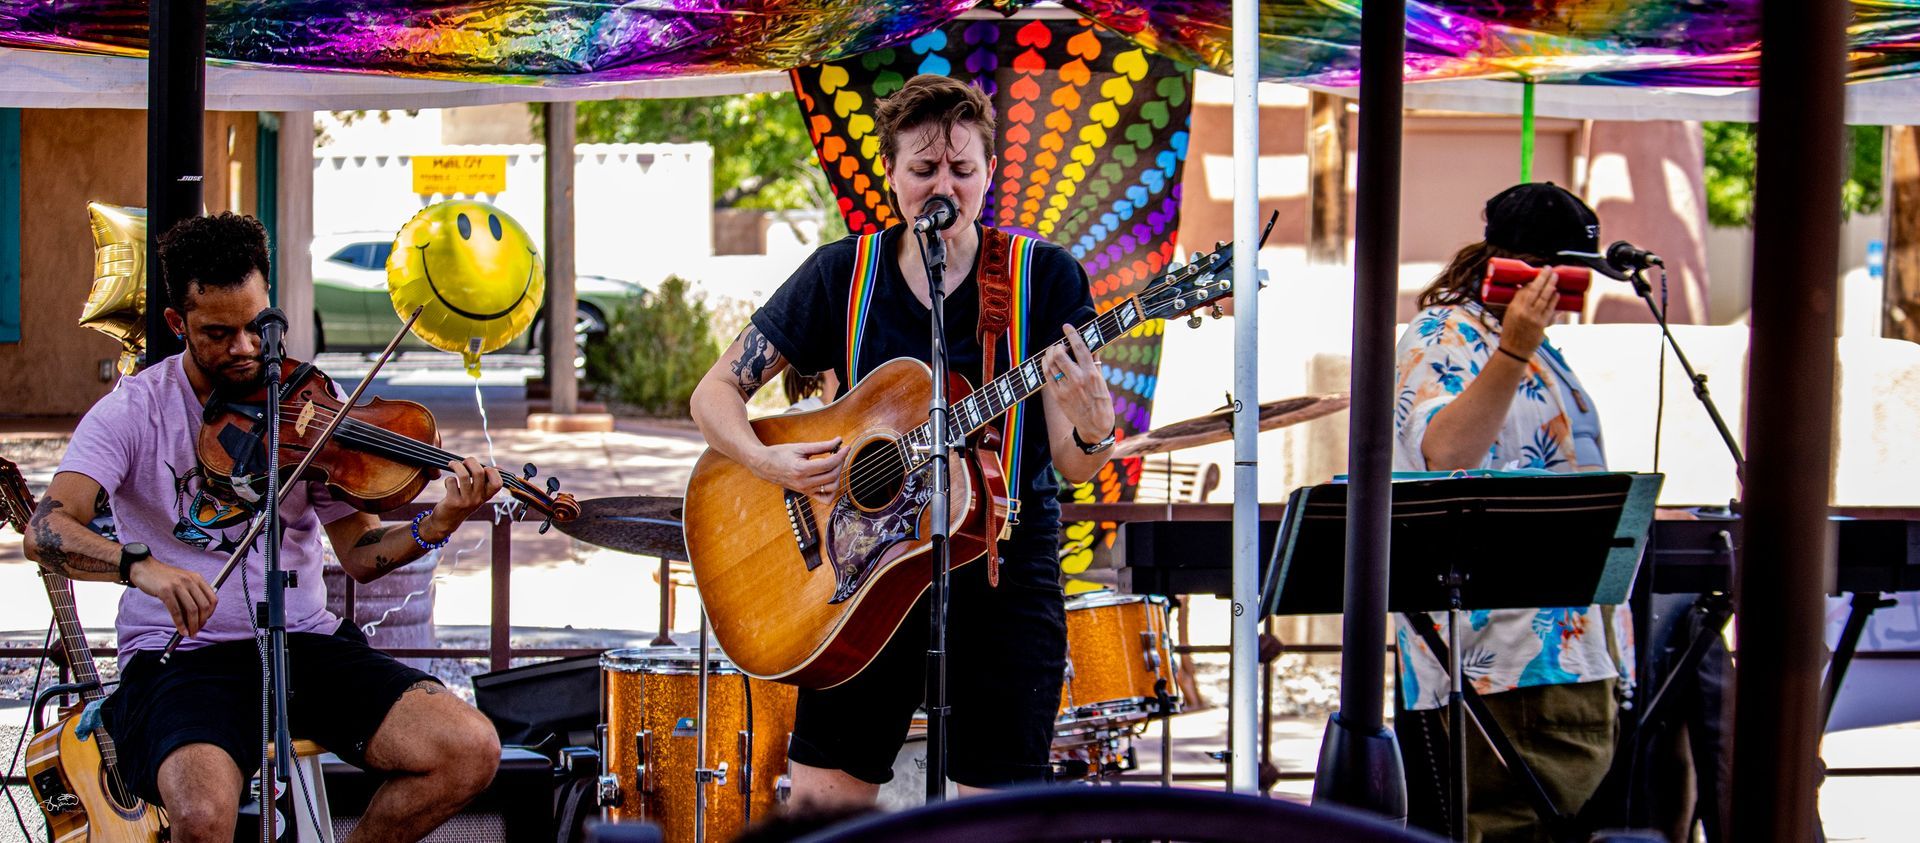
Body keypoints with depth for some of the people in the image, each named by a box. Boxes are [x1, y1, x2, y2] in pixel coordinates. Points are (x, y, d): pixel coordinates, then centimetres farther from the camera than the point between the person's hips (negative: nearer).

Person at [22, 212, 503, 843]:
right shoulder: (134, 412, -3)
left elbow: (360, 556, 4)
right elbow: (45, 531, -17)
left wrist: (438, 525, -17)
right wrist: (141, 565, -37)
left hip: (305, 643, 4)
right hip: (181, 656, -3)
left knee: (471, 750, -18)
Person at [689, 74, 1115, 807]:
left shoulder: (1045, 278, -3)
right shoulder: (842, 275, 2)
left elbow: (1075, 466, -7)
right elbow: (716, 391, 4)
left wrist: (1090, 423, -30)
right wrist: (765, 460, -15)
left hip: (1003, 565, -1)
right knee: (817, 801, 1)